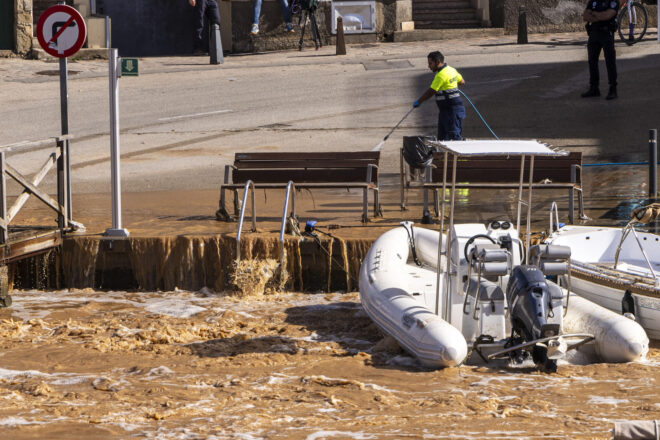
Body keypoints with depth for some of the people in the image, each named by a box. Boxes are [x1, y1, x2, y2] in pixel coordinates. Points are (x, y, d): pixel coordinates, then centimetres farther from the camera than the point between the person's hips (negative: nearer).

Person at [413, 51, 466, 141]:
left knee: (455, 137, -10)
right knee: (442, 137, 10)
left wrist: (418, 102, -5)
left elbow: (430, 92, -16)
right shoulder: (451, 70, 10)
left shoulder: (441, 75, -19)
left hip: (452, 111, -10)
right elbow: (462, 81, 24)